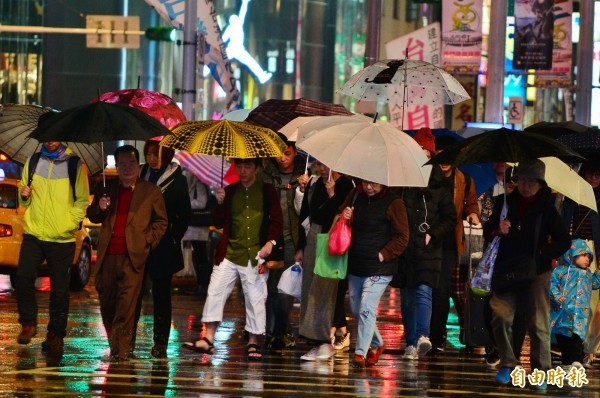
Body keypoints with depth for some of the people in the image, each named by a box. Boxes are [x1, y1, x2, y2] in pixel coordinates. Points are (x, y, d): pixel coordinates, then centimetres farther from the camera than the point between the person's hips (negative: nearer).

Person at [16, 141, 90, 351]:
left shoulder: (75, 165, 1)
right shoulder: (33, 162, 11)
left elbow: (82, 200, 4)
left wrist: (71, 223, -10)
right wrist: (24, 196, -4)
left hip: (62, 239, -2)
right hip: (33, 234, 2)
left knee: (59, 289, 1)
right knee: (23, 277, -14)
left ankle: (56, 334, 12)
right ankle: (28, 324, 3)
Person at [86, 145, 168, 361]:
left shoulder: (150, 191, 7)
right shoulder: (107, 189, 16)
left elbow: (161, 221, 10)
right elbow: (92, 216, 21)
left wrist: (148, 241, -3)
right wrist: (99, 207, -2)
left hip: (132, 255, -4)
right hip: (108, 254, 4)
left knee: (126, 303, -11)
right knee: (106, 301, 6)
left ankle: (121, 349, -12)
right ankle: (115, 344, 21)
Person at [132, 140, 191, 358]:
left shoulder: (177, 180, 0)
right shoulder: (140, 175, 9)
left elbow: (184, 215, 2)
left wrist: (174, 238, -4)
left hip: (163, 247, -3)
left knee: (161, 293, 3)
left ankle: (160, 342, 6)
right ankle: (128, 339, 0)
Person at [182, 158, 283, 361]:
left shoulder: (267, 192, 5)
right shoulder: (229, 191, 12)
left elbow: (277, 221, 3)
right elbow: (219, 223, 10)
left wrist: (270, 242, -13)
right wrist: (220, 203, -6)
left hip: (255, 256, -3)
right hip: (229, 253, 3)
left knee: (255, 299, 0)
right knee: (215, 292, -5)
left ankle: (253, 344, 8)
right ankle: (208, 339, -3)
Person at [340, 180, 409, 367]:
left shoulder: (393, 203, -9)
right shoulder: (355, 196, 6)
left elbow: (402, 237, -7)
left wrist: (383, 255, -13)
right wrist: (344, 217, -4)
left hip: (379, 268, -7)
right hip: (355, 266, 7)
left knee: (366, 309, -14)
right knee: (356, 309, 15)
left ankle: (361, 352, -10)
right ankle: (377, 344, 34)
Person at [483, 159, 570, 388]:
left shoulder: (547, 207, 3)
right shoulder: (505, 203, 9)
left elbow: (563, 241, 4)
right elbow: (488, 232, 14)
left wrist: (544, 253, -11)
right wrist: (497, 230, -9)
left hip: (536, 272, -2)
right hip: (506, 270, 2)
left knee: (538, 323, -6)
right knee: (501, 318, -6)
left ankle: (541, 371, -1)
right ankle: (506, 365, 8)